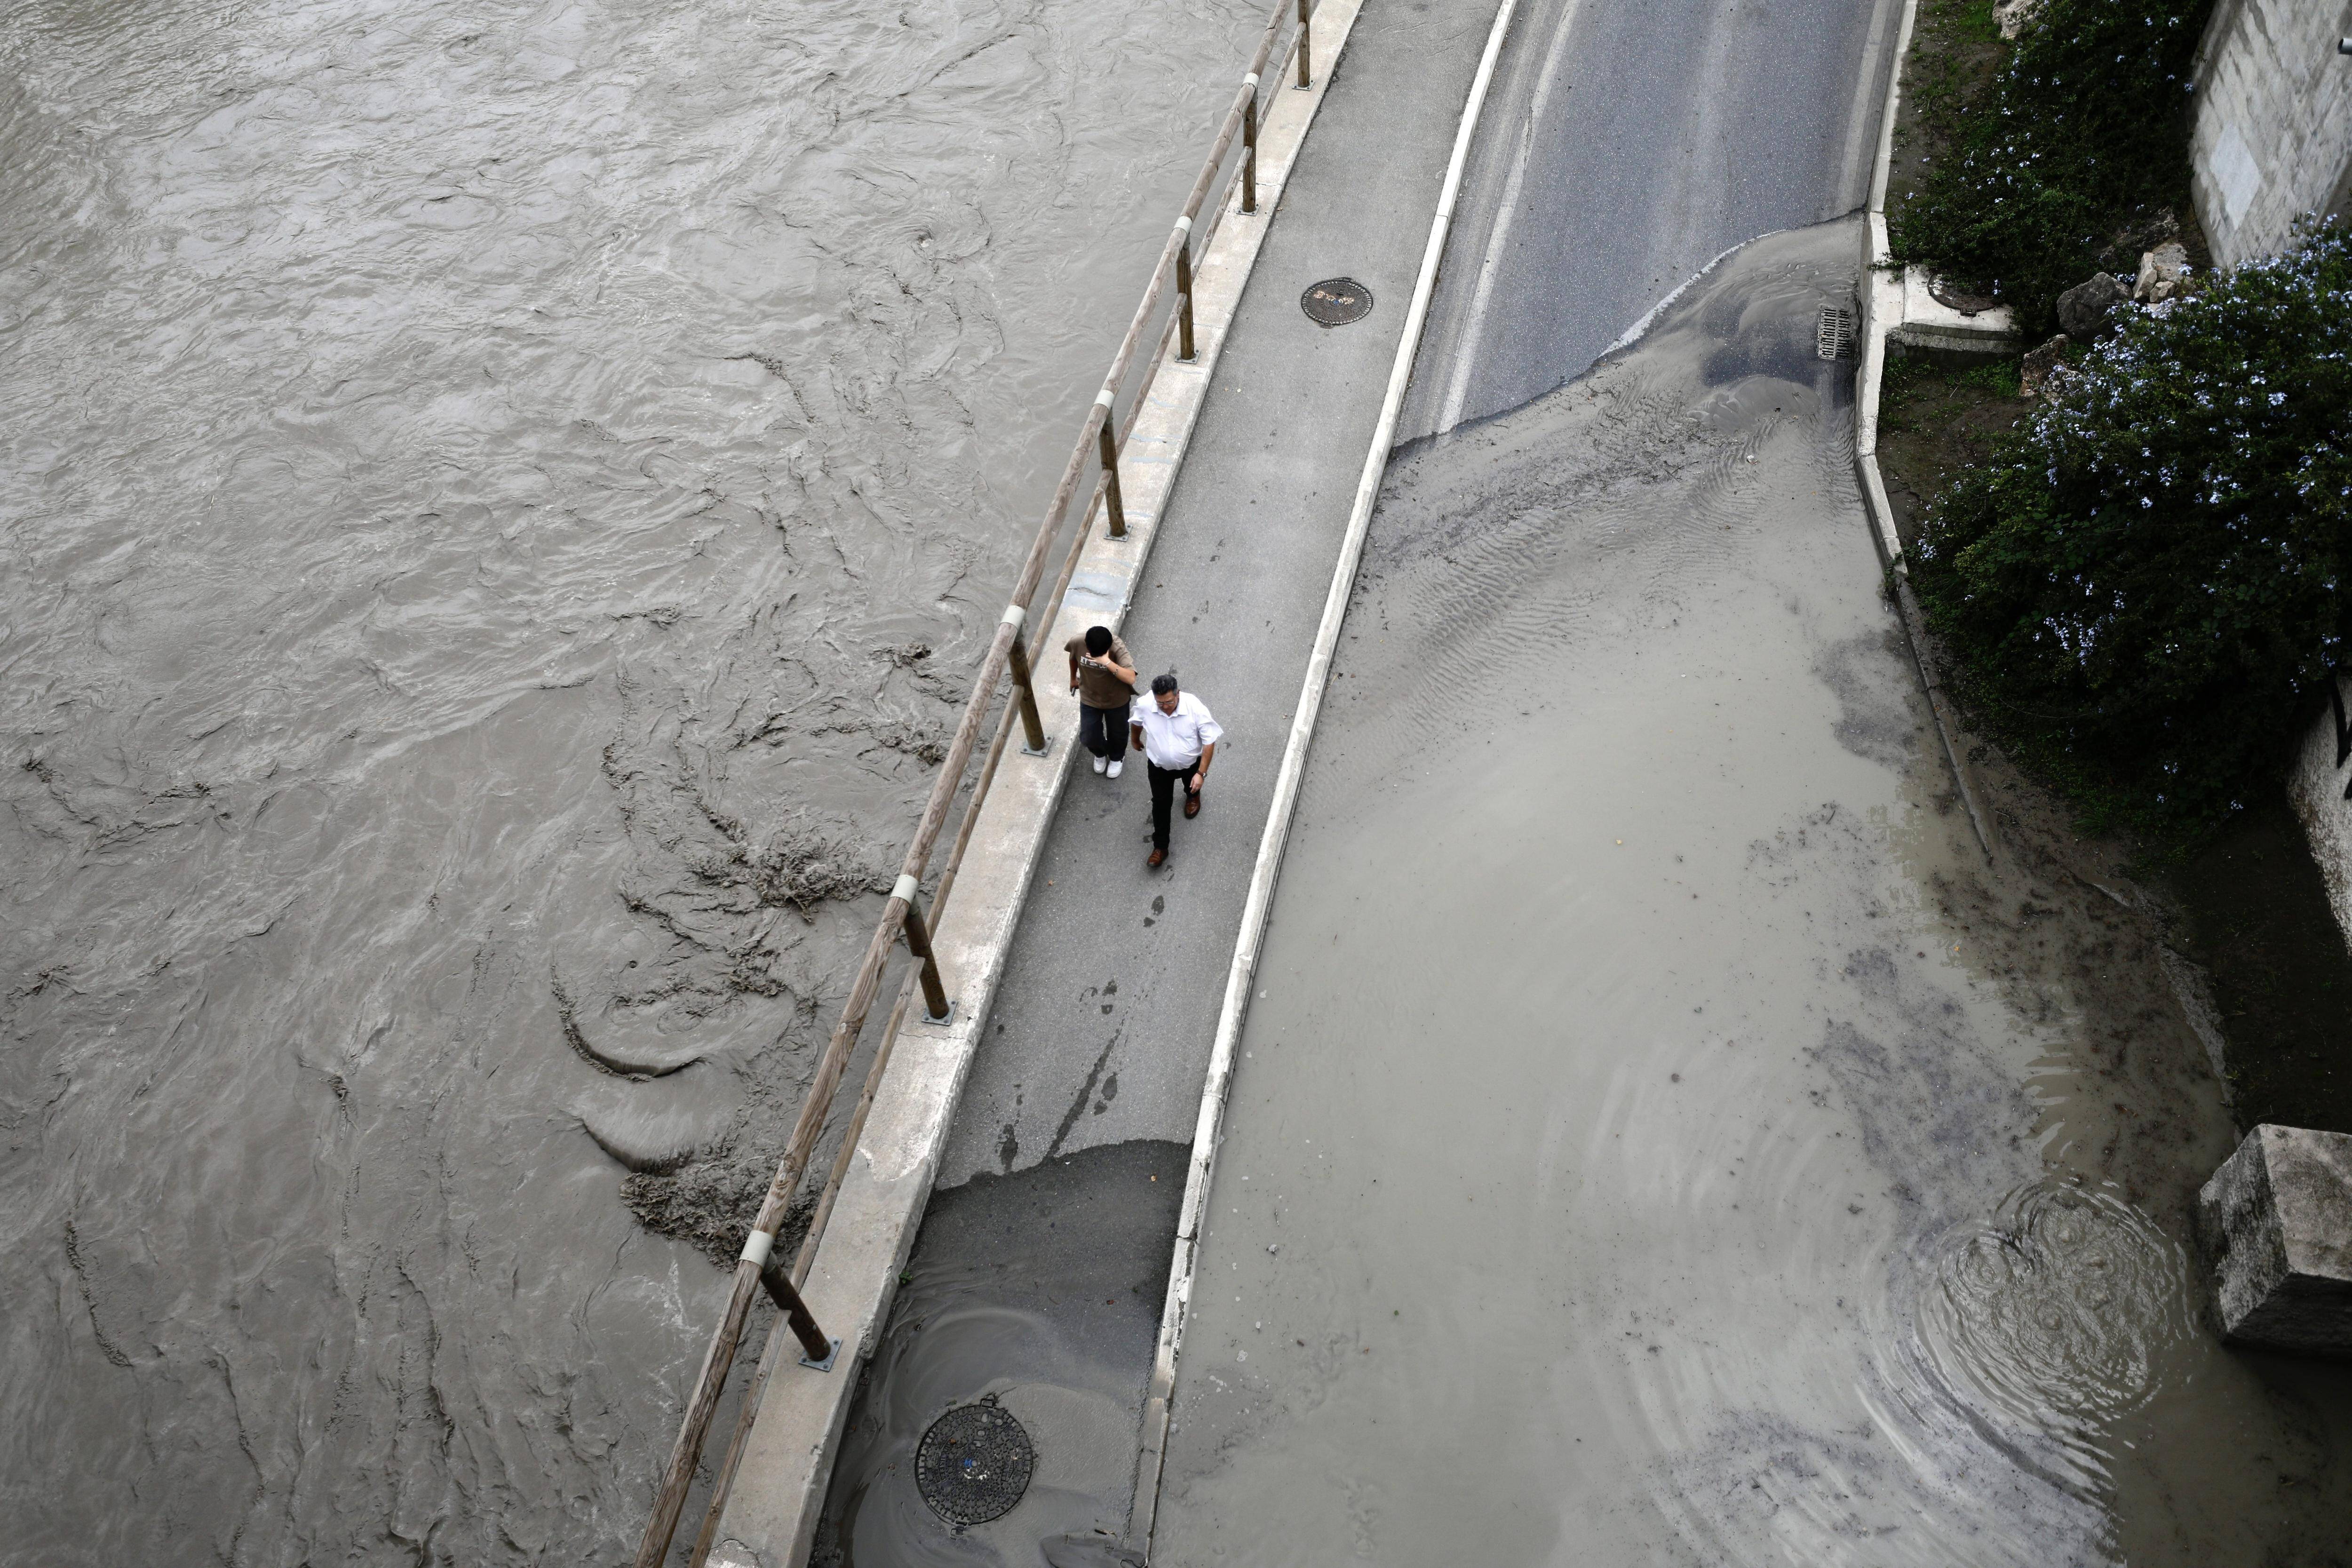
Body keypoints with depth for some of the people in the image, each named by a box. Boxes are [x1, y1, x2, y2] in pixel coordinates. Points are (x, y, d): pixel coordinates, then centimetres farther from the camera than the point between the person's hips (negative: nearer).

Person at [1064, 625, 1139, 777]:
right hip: (1089, 699, 2)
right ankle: (1100, 754, 49)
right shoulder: (1077, 643, -26)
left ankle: (1117, 758, 56)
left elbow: (1131, 678, -47)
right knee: (1088, 738, 12)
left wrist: (1107, 662, -54)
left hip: (1117, 700, -2)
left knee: (1117, 734, 21)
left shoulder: (1118, 649, -36)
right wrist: (1073, 678, 15)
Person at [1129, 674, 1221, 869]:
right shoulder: (1144, 705, -29)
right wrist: (1136, 741, 17)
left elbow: (1209, 741, -25)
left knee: (1192, 786, 31)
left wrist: (1201, 773, -24)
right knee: (1161, 804, 9)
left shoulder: (1195, 708, -36)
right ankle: (1160, 847, 27)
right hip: (1159, 766, 0)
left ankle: (1193, 796, 69)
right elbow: (1137, 722, -3)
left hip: (1190, 764, 0)